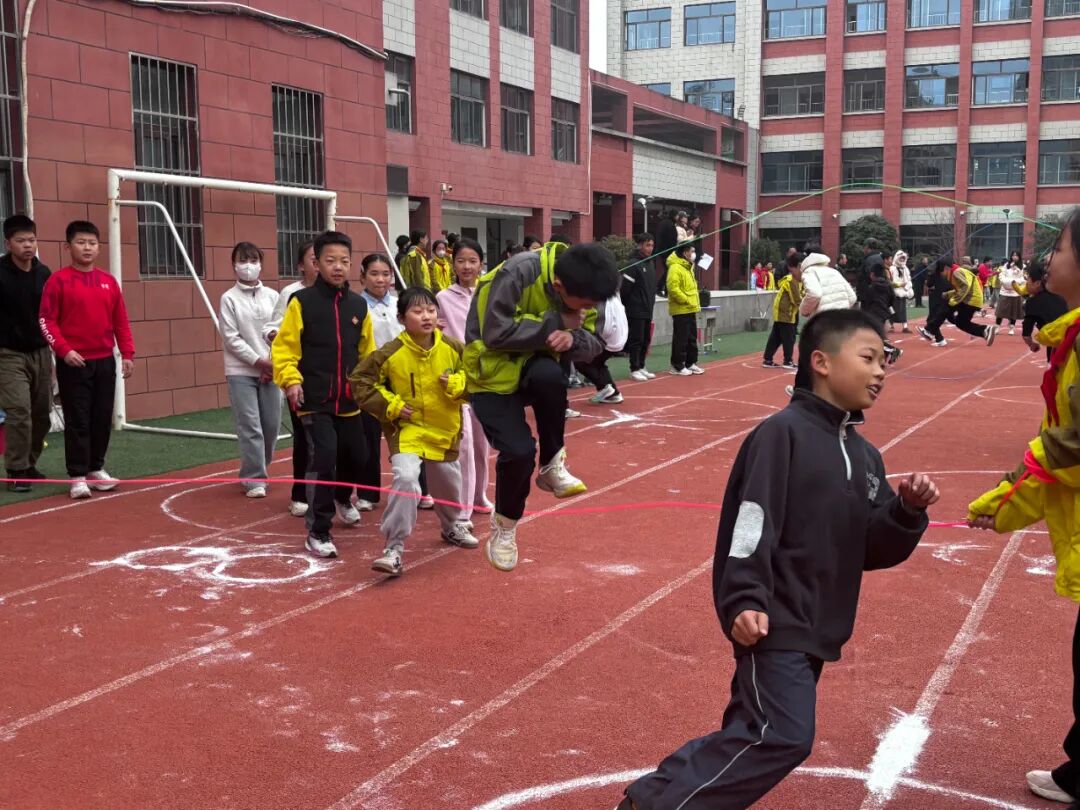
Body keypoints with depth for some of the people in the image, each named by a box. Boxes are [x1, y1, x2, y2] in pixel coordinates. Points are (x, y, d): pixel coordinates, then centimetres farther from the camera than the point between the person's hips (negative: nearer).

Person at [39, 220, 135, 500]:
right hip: (73, 362, -4)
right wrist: (64, 350, -17)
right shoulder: (58, 280, -4)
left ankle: (96, 469, 23)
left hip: (105, 361, 4)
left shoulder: (109, 282, 9)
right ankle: (77, 476, 5)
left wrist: (127, 354, 5)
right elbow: (46, 320, -7)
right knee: (78, 420, -2)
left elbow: (121, 321, 11)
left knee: (103, 418, 9)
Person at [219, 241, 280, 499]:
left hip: (271, 370, 3)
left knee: (272, 425, 5)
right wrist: (258, 361, -11)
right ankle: (254, 479, 0)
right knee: (250, 427, -7)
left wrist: (274, 363, -6)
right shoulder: (229, 299, 0)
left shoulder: (272, 296, 7)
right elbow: (231, 338, -5)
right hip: (241, 371, -3)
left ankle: (257, 470, 26)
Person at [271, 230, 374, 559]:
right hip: (315, 401, -5)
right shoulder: (301, 302, -8)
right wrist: (290, 380, -19)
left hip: (349, 401, 5)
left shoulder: (358, 305, 5)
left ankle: (341, 498, 49)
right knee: (324, 456, -16)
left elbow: (367, 351, 15)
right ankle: (317, 532, -2)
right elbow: (283, 347, -8)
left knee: (357, 456, 15)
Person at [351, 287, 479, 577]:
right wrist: (390, 405, -12)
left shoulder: (452, 348, -8)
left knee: (448, 482, 21)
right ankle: (394, 548, -16)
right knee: (406, 478, -26)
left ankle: (453, 526, 53)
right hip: (407, 428, -4)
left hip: (444, 428, 4)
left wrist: (456, 384, -17)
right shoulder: (391, 353, -16)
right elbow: (360, 380, -6)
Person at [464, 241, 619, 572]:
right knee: (518, 450, -16)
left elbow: (594, 345, -4)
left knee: (551, 379, -33)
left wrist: (573, 337, -27)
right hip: (493, 372, -4)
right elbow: (496, 334, -33)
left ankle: (552, 465, -10)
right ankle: (504, 526, 13)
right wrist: (555, 323, -30)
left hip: (533, 365, 4)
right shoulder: (518, 274, -30)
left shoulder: (579, 285, -10)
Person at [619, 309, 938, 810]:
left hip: (816, 627, 9)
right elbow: (752, 524, -19)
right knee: (784, 735, -15)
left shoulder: (866, 456, 12)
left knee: (754, 734, 14)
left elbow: (874, 550, 10)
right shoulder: (783, 433, -12)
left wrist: (909, 510, -6)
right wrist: (745, 601, -26)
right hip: (774, 622, -9)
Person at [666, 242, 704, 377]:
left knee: (692, 338, 14)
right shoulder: (675, 268, -16)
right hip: (681, 311, -10)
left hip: (690, 310, 10)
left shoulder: (688, 267, 16)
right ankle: (677, 366, 1)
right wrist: (686, 300, -20)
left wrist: (694, 302, 14)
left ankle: (690, 363, 22)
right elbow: (673, 288, -25)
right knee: (680, 339, -5)